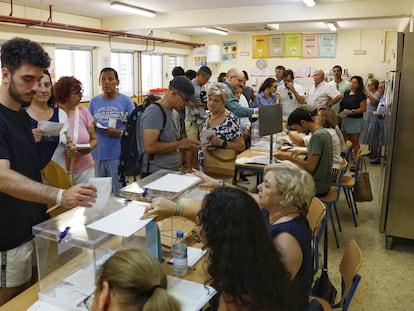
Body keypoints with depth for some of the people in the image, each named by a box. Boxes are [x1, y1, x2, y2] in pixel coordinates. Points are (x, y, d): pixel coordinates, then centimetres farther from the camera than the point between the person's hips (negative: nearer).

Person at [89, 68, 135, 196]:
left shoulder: (126, 101, -1)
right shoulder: (94, 102, 10)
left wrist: (119, 133, -20)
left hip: (118, 155, -4)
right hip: (97, 154, 4)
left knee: (120, 194, 3)